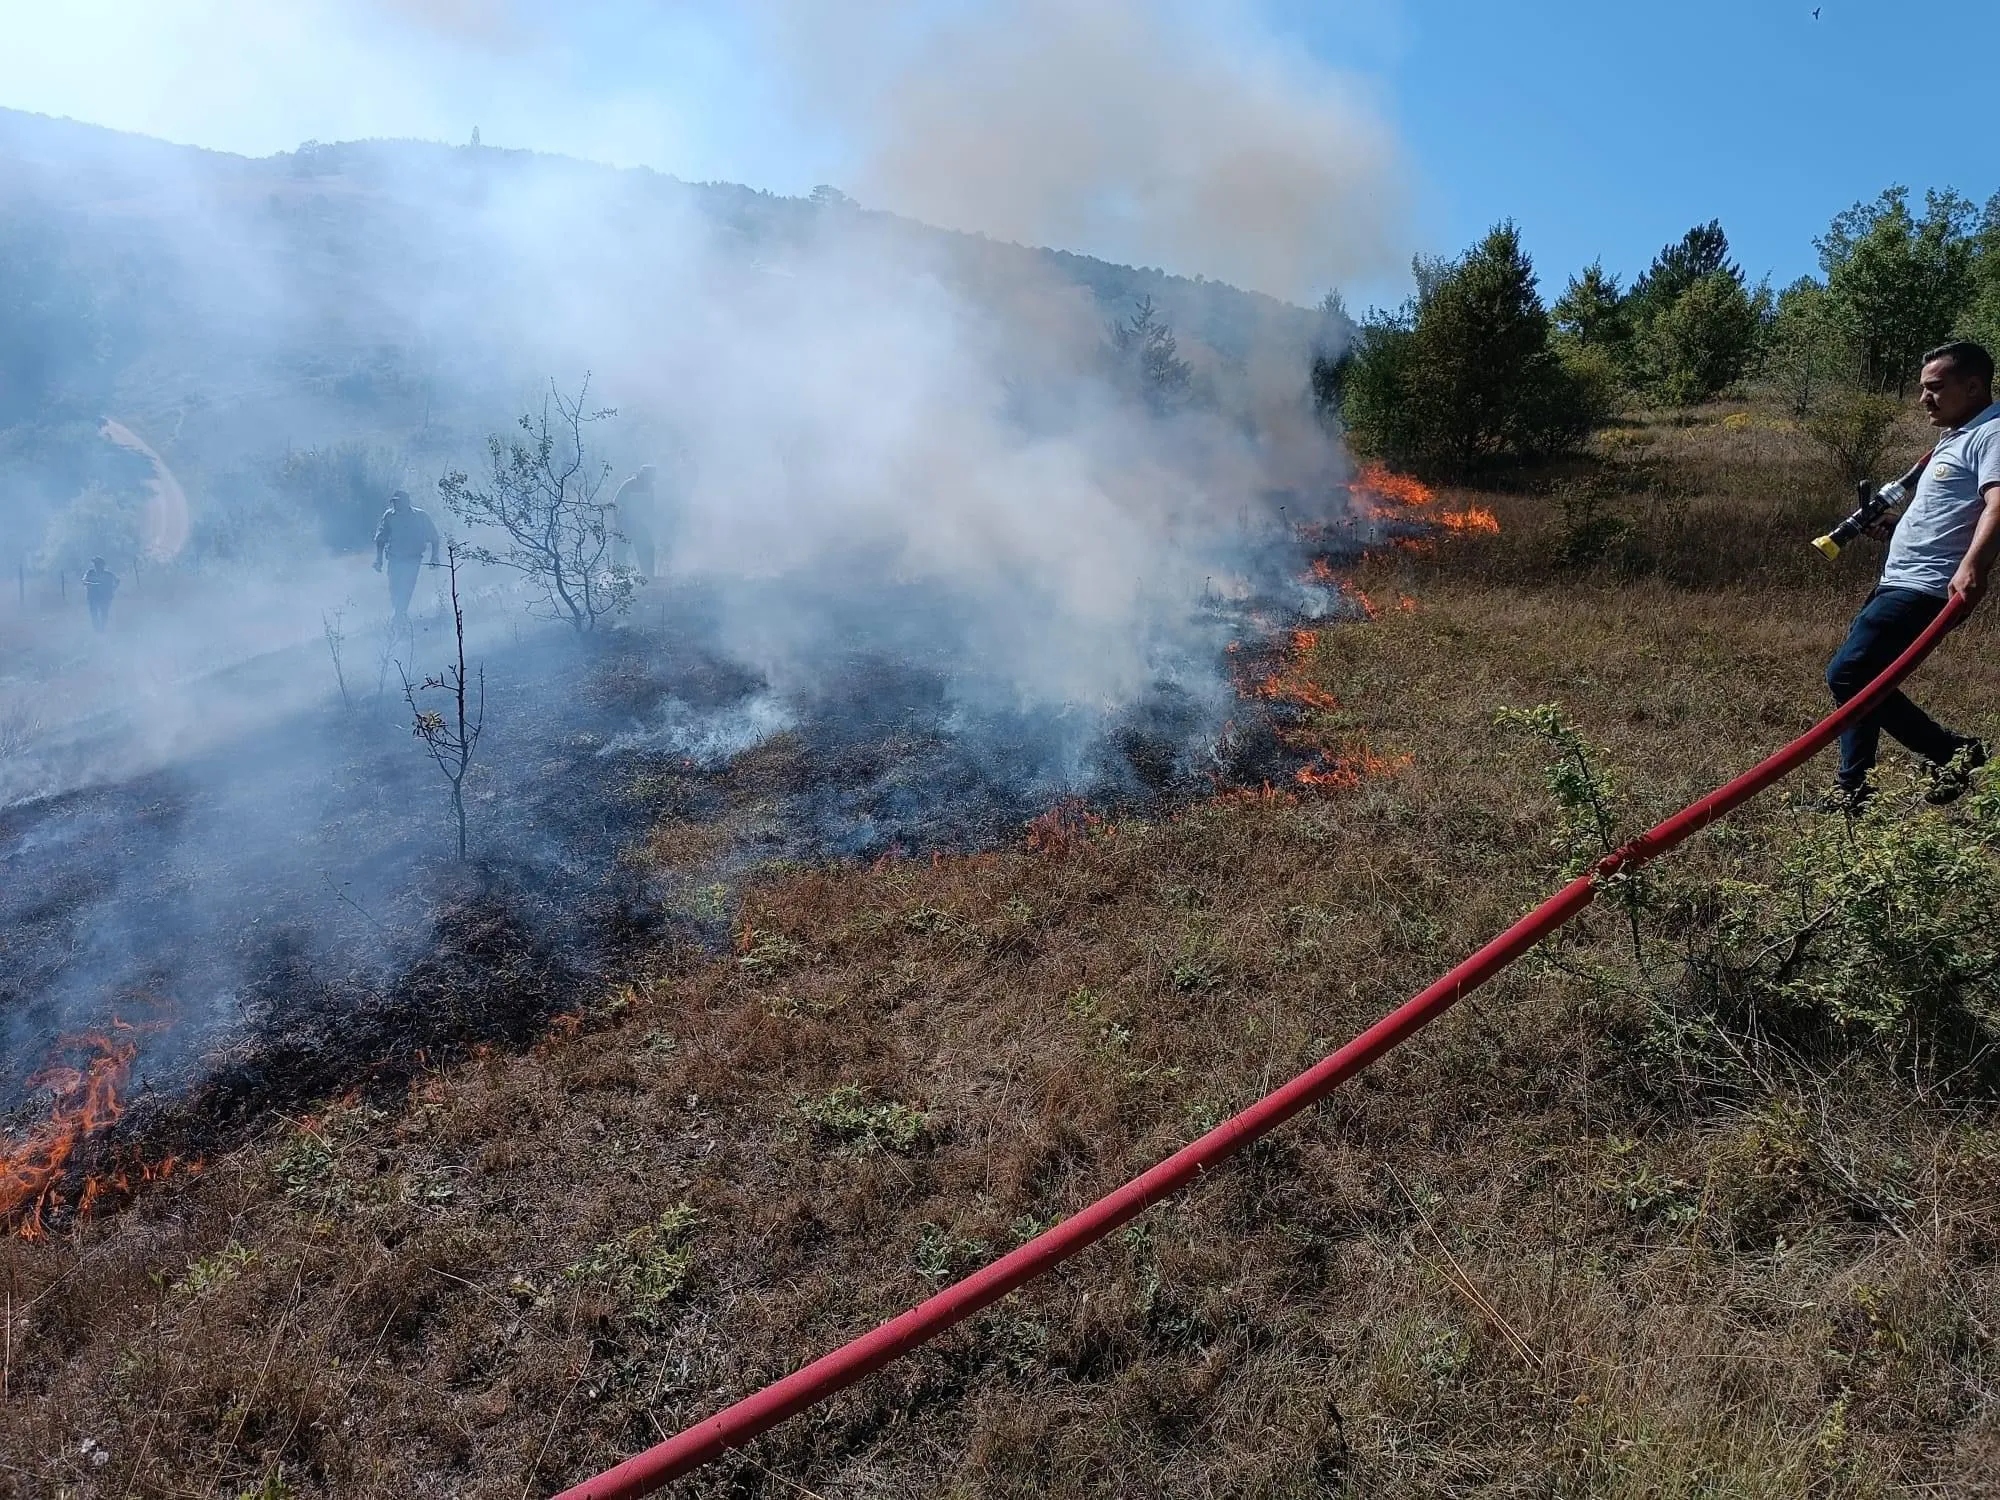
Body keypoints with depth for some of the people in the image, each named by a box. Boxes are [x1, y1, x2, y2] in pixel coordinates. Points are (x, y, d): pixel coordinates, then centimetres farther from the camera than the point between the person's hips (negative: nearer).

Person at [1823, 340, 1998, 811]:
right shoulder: (1957, 436, 21)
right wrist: (1895, 525, 18)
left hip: (1924, 588, -11)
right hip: (1899, 582, 11)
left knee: (1847, 674, -15)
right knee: (1858, 676, 12)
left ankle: (1954, 753, -4)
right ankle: (1852, 788, 19)